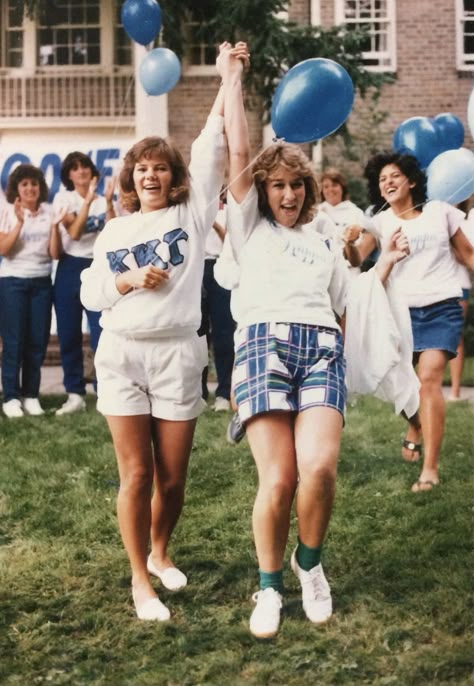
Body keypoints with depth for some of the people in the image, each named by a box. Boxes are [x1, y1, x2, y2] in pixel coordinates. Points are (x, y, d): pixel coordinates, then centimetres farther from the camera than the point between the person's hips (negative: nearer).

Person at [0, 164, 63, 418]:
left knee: (38, 340, 2)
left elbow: (55, 254, 0)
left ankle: (31, 395, 11)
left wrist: (55, 226, -13)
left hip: (41, 282, 3)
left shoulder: (49, 213, 4)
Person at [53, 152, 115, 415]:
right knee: (69, 335, 2)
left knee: (102, 333, -6)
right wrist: (88, 200, -19)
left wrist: (108, 203, -19)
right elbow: (74, 232, -13)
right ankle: (75, 394, 10)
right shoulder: (63, 198, 2)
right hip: (70, 269, 0)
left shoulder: (103, 202, 6)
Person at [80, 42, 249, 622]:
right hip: (122, 355, 1)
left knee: (173, 475, 5)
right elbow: (90, 295, 9)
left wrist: (227, 81, -8)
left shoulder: (191, 215, 4)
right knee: (136, 473, -1)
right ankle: (139, 579, 10)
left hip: (177, 355, 0)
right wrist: (129, 280, -9)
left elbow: (210, 152, -5)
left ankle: (159, 551, 32)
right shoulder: (113, 232, 10)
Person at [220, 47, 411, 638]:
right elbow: (239, 151, 14)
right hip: (265, 342, -2)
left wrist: (386, 264, 23)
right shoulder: (250, 227, 21)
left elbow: (353, 307, 29)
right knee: (278, 480, -16)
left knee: (319, 468, -21)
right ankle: (269, 588, 5)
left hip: (323, 349, 2)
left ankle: (309, 564, 6)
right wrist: (233, 77, 18)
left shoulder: (324, 245, 31)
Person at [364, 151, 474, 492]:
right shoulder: (380, 222, 4)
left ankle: (431, 468, -15)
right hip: (401, 310, 2)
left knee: (429, 378, -17)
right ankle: (415, 428, 40)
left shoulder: (440, 211, 3)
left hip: (443, 308, -2)